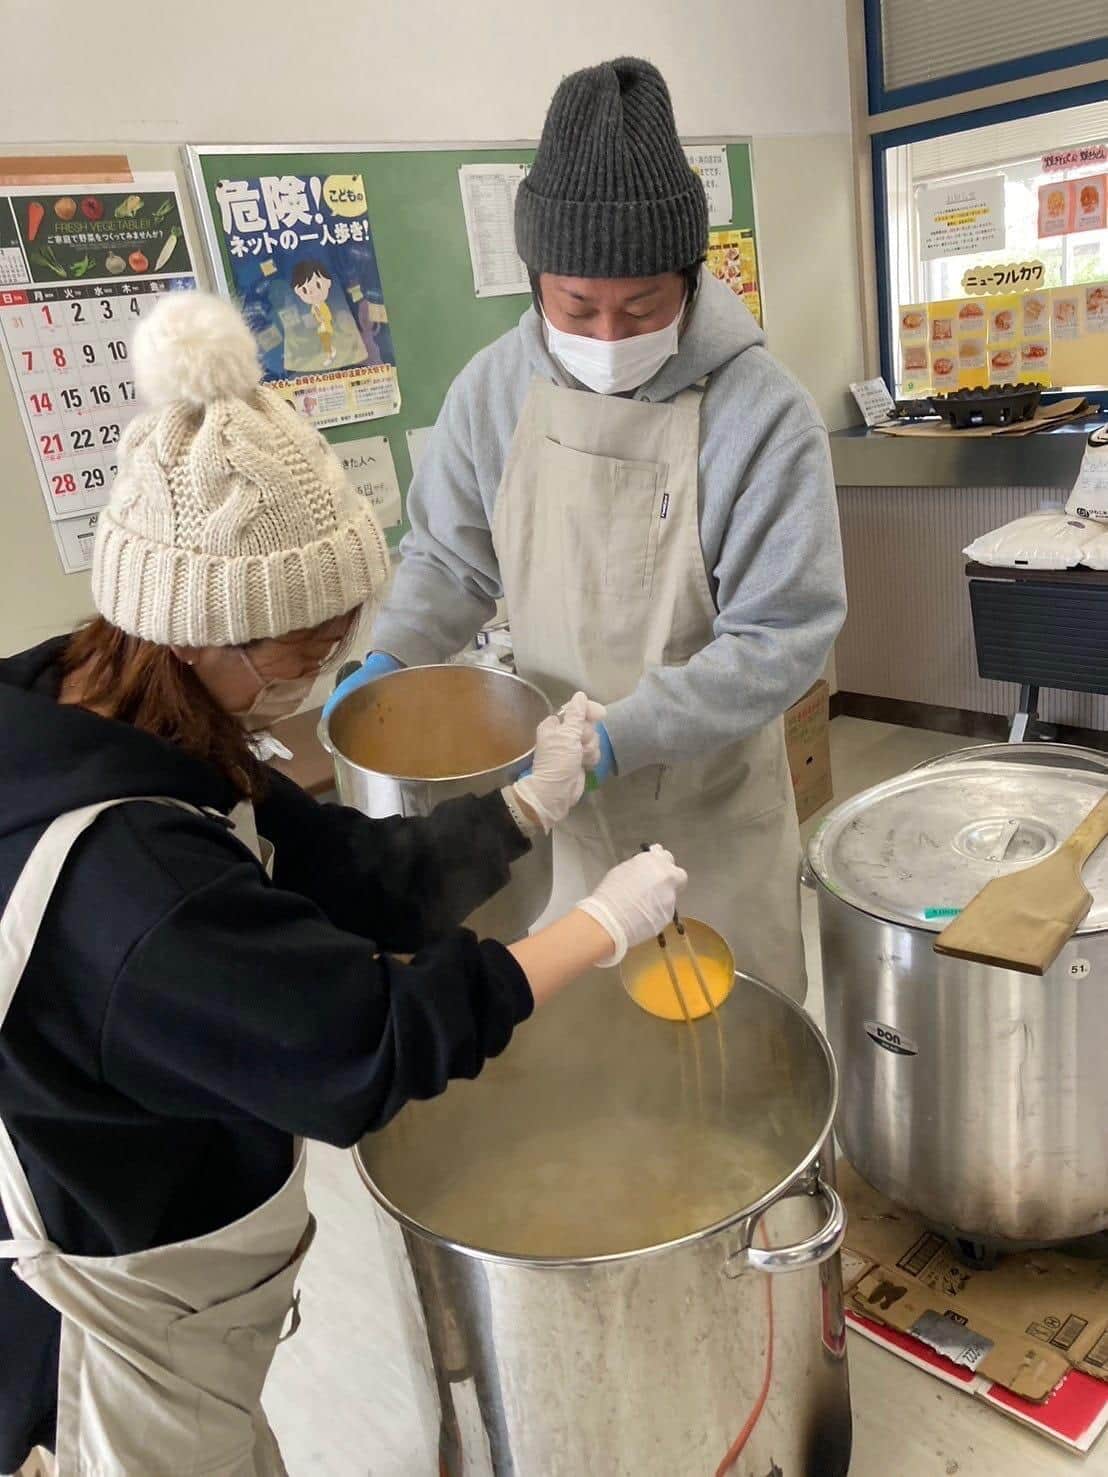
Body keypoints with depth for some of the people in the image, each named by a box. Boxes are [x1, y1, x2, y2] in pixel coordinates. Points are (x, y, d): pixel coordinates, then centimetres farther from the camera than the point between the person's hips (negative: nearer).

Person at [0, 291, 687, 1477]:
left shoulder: (123, 741, -10)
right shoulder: (127, 877, -39)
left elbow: (356, 875, -7)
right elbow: (373, 1042, -33)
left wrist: (528, 805, -15)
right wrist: (604, 923, -24)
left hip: (153, 1239, 8)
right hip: (140, 1314, -8)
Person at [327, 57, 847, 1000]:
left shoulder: (762, 412, -19)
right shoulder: (495, 387, -6)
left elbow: (782, 637, -19)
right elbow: (450, 557, 6)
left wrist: (620, 737, -26)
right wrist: (388, 661, -10)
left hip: (705, 798, -3)